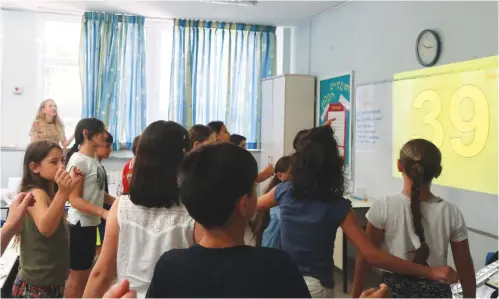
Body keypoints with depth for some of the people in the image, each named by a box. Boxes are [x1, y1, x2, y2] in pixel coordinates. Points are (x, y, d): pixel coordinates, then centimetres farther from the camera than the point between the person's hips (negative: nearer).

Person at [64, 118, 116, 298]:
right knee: (77, 276, 3)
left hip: (91, 223, 9)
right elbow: (75, 199, -23)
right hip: (80, 224, -9)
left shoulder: (93, 159, 8)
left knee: (85, 273, 18)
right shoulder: (78, 160, -17)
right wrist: (103, 212, -33)